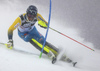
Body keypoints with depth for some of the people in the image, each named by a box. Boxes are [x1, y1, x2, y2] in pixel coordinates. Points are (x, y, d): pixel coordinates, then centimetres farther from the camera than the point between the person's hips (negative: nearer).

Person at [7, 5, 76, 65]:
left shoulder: (37, 16, -29)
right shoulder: (20, 19, -36)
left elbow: (46, 25, -19)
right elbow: (10, 29, -28)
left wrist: (43, 23, -42)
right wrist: (10, 41, -37)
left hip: (32, 30, 3)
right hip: (23, 33, -3)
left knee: (42, 41, -15)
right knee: (32, 39, -30)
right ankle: (50, 55, -35)